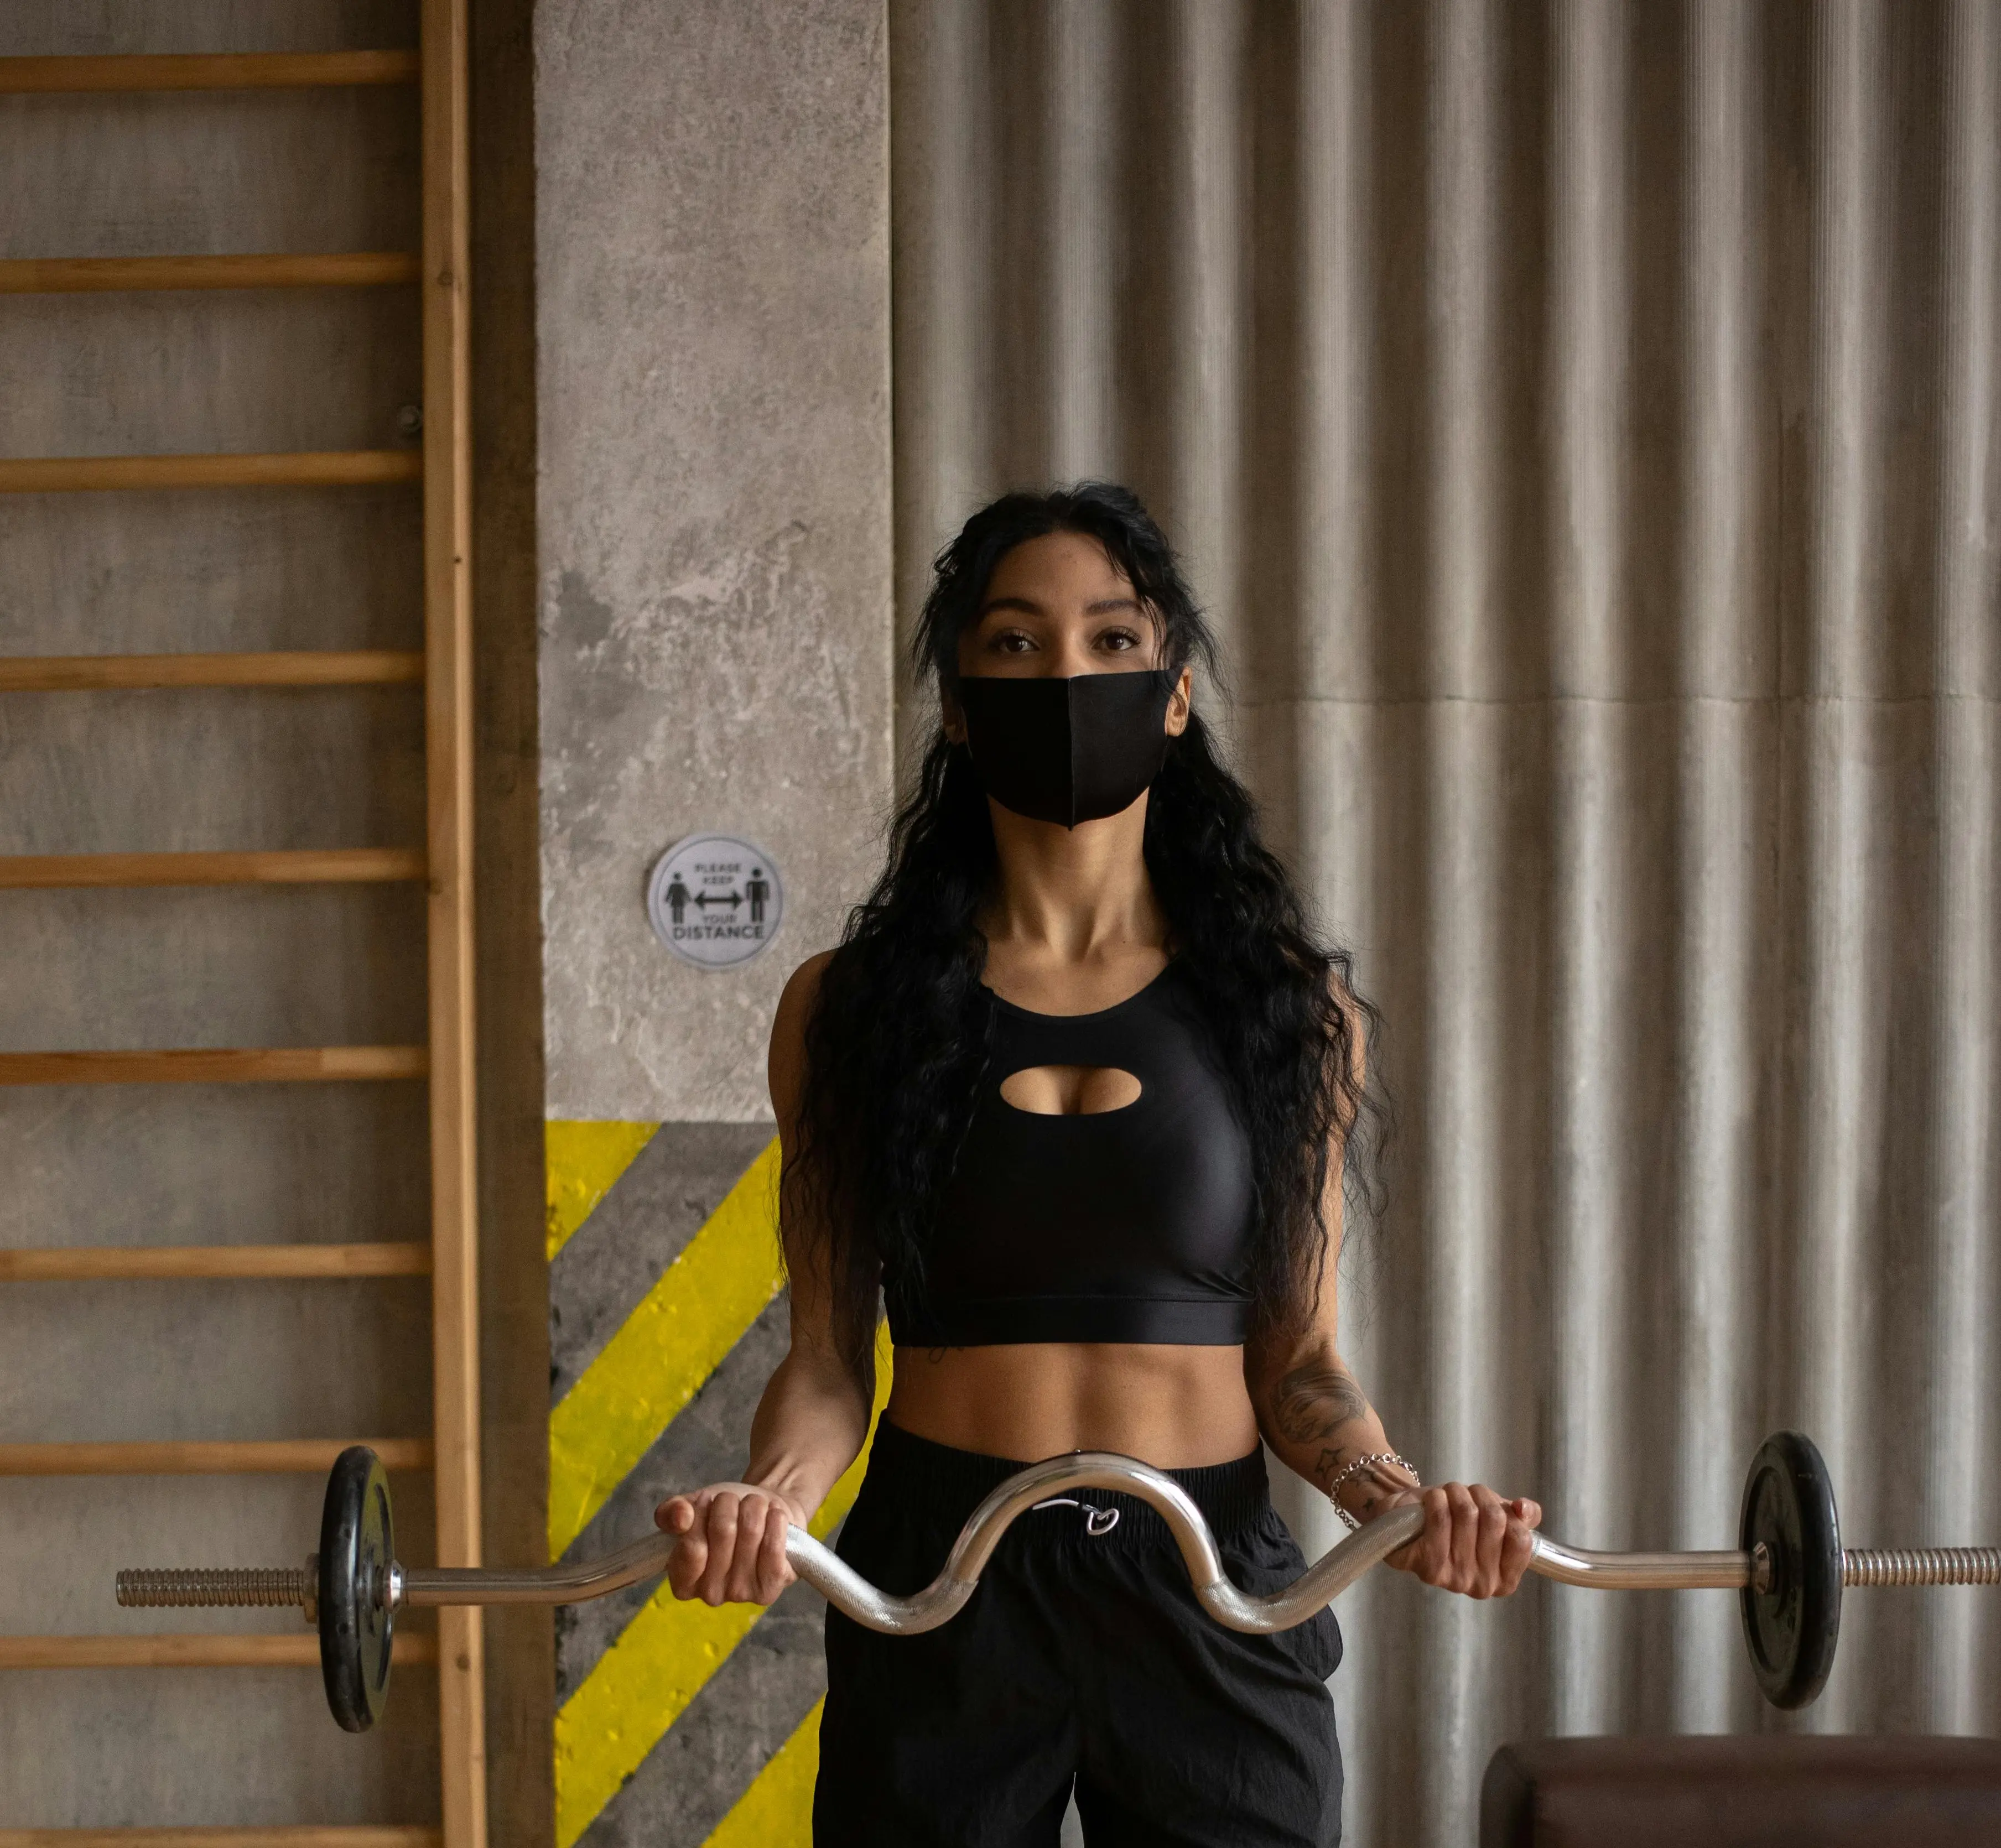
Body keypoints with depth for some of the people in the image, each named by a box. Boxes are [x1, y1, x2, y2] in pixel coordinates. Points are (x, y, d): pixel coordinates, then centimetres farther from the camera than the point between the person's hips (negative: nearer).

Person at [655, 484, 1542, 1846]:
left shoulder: (1291, 1005, 4)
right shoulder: (847, 1006, 3)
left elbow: (1298, 1360, 4)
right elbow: (828, 1357, 2)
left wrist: (1391, 1490, -14)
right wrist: (773, 1496, -18)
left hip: (1207, 1594, 1)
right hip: (938, 1589, 0)